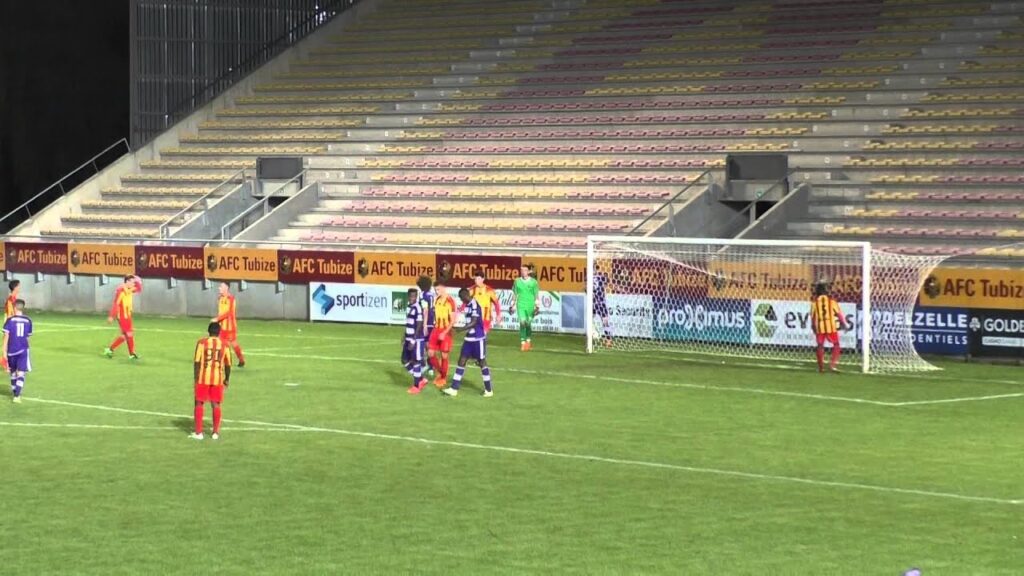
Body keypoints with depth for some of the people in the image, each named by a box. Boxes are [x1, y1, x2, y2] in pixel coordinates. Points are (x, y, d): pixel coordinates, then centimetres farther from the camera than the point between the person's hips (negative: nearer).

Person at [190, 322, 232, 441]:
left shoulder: (202, 342, -3)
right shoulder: (224, 345, 3)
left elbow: (197, 361, -8)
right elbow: (228, 364, 6)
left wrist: (195, 377, -2)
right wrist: (227, 379, 18)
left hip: (203, 378, -2)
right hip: (218, 378, 2)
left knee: (199, 404, 6)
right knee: (216, 405, 9)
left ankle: (198, 433, 4)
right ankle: (216, 433, 10)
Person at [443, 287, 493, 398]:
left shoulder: (475, 305, -18)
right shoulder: (467, 305, 10)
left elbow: (473, 322, -25)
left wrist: (460, 329, -30)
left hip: (478, 338, -9)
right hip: (469, 338, 9)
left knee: (482, 362, 1)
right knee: (462, 361, 5)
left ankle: (488, 390, 12)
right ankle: (454, 388, 6)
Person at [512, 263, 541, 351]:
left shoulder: (533, 282, -1)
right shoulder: (517, 281, 3)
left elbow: (537, 295, 2)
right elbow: (515, 294, 10)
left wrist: (537, 306, -3)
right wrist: (513, 305, 10)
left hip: (530, 305, 0)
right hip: (521, 305, 0)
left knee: (528, 323, 8)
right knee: (522, 323, -11)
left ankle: (528, 340, 30)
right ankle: (523, 343, -9)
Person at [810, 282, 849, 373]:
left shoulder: (814, 301, 2)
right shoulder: (831, 300, 0)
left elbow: (812, 316, 7)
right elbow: (839, 313, 0)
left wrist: (813, 326, 22)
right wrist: (844, 324, 10)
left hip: (819, 327, 1)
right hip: (831, 326, -1)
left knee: (820, 346, 13)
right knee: (836, 345, 10)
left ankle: (821, 367, 14)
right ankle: (832, 364, -3)